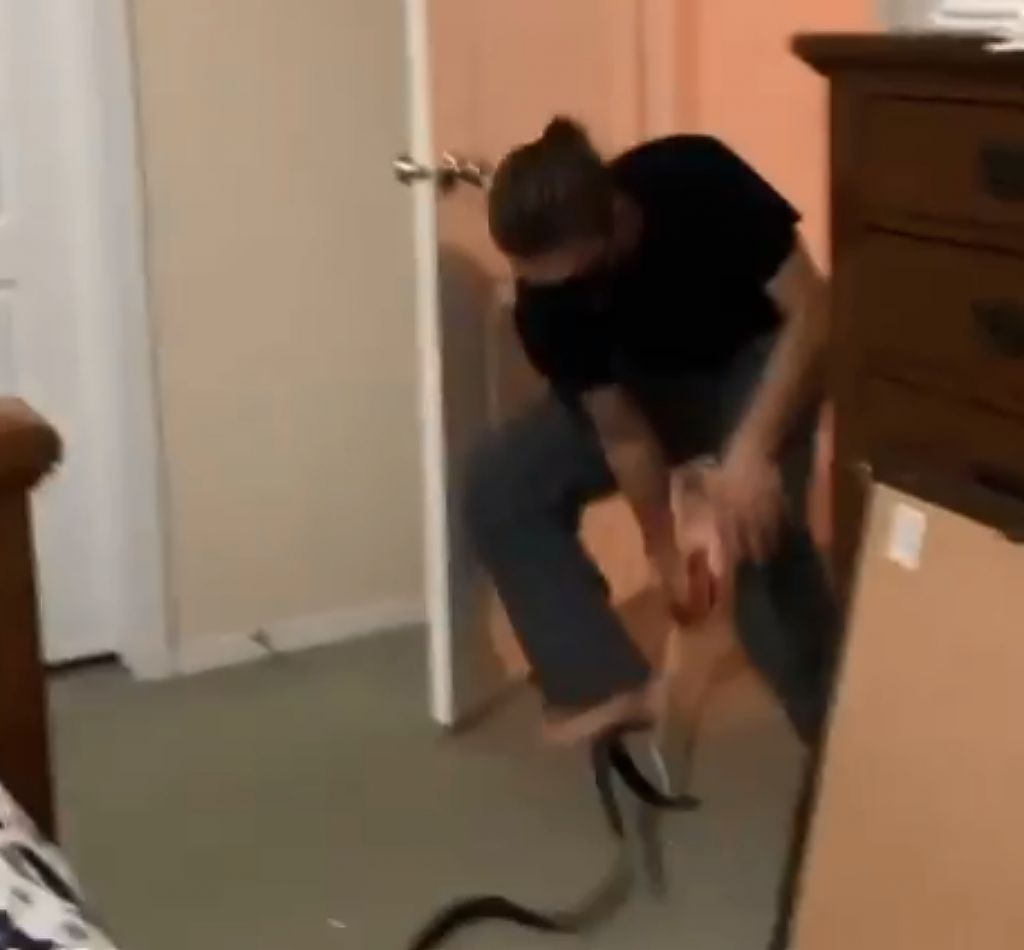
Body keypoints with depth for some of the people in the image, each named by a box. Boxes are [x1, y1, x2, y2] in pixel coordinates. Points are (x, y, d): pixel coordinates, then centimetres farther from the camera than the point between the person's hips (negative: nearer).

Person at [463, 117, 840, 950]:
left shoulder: (697, 182, -36)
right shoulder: (545, 303, -25)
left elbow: (813, 310, -29)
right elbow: (621, 430, -13)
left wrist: (751, 449, -37)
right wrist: (663, 550, -7)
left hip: (763, 362, -4)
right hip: (649, 378, 4)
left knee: (758, 532, -30)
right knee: (501, 484, -10)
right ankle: (613, 684, -5)